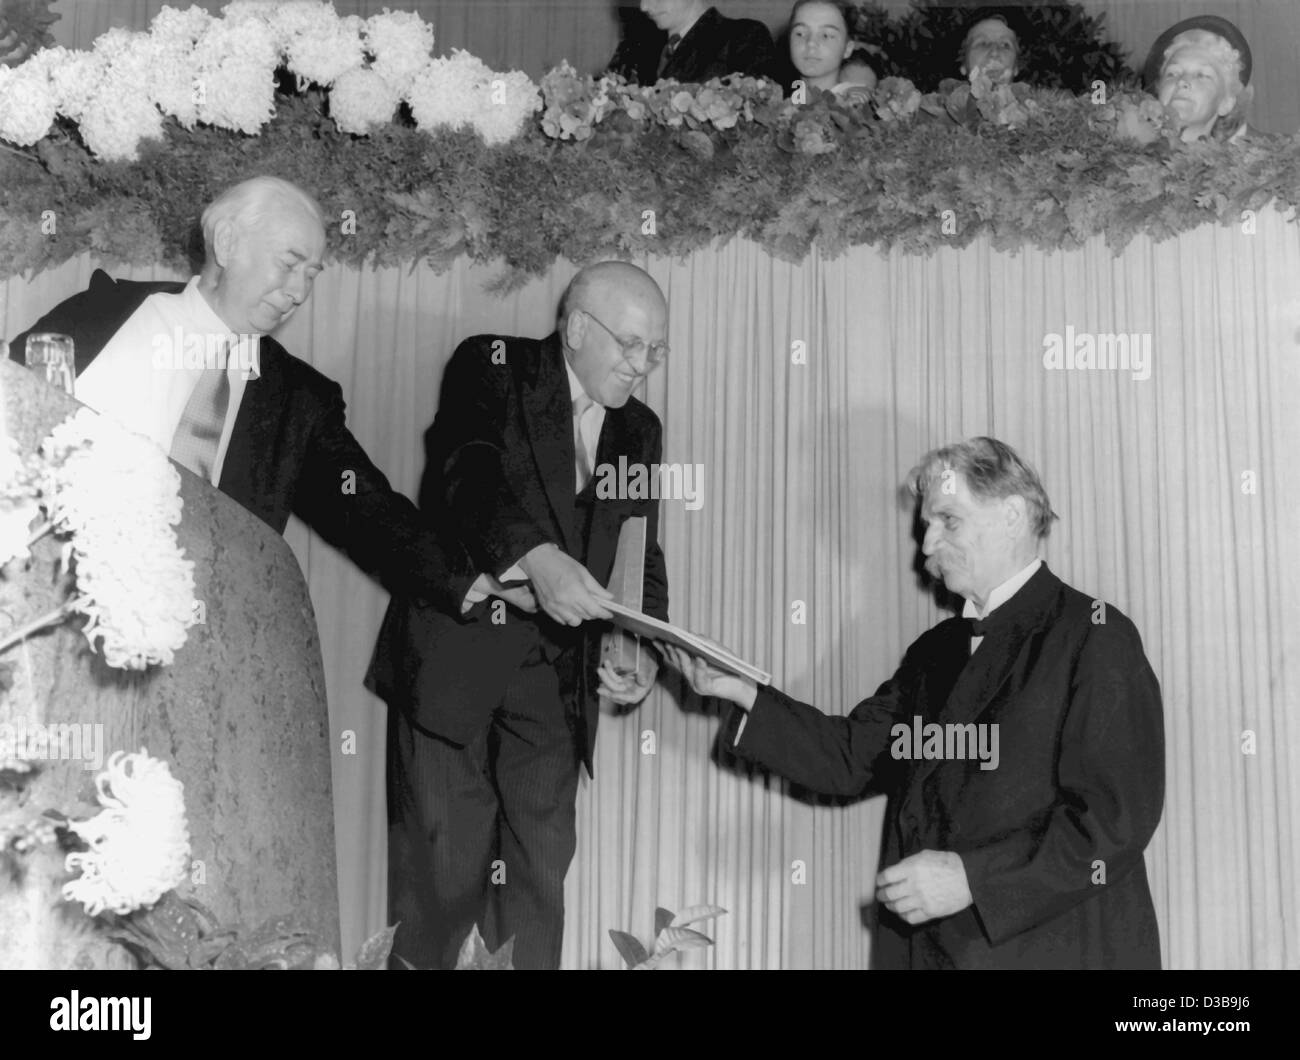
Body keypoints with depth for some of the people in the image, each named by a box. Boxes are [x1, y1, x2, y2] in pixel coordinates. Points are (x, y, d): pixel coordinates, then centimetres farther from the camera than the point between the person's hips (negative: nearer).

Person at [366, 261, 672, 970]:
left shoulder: (638, 431, 13)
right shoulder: (491, 367, -3)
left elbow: (642, 558, 12)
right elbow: (472, 474, -21)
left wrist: (638, 650, -8)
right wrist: (535, 557, -39)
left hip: (553, 674, 5)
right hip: (455, 651, -4)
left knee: (542, 864, 6)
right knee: (441, 858, 0)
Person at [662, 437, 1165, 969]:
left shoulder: (1096, 637, -6)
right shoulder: (935, 651, 16)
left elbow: (1119, 819, -14)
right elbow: (851, 756, 11)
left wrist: (973, 877, -18)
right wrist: (743, 693, 1)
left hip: (1047, 949, -6)